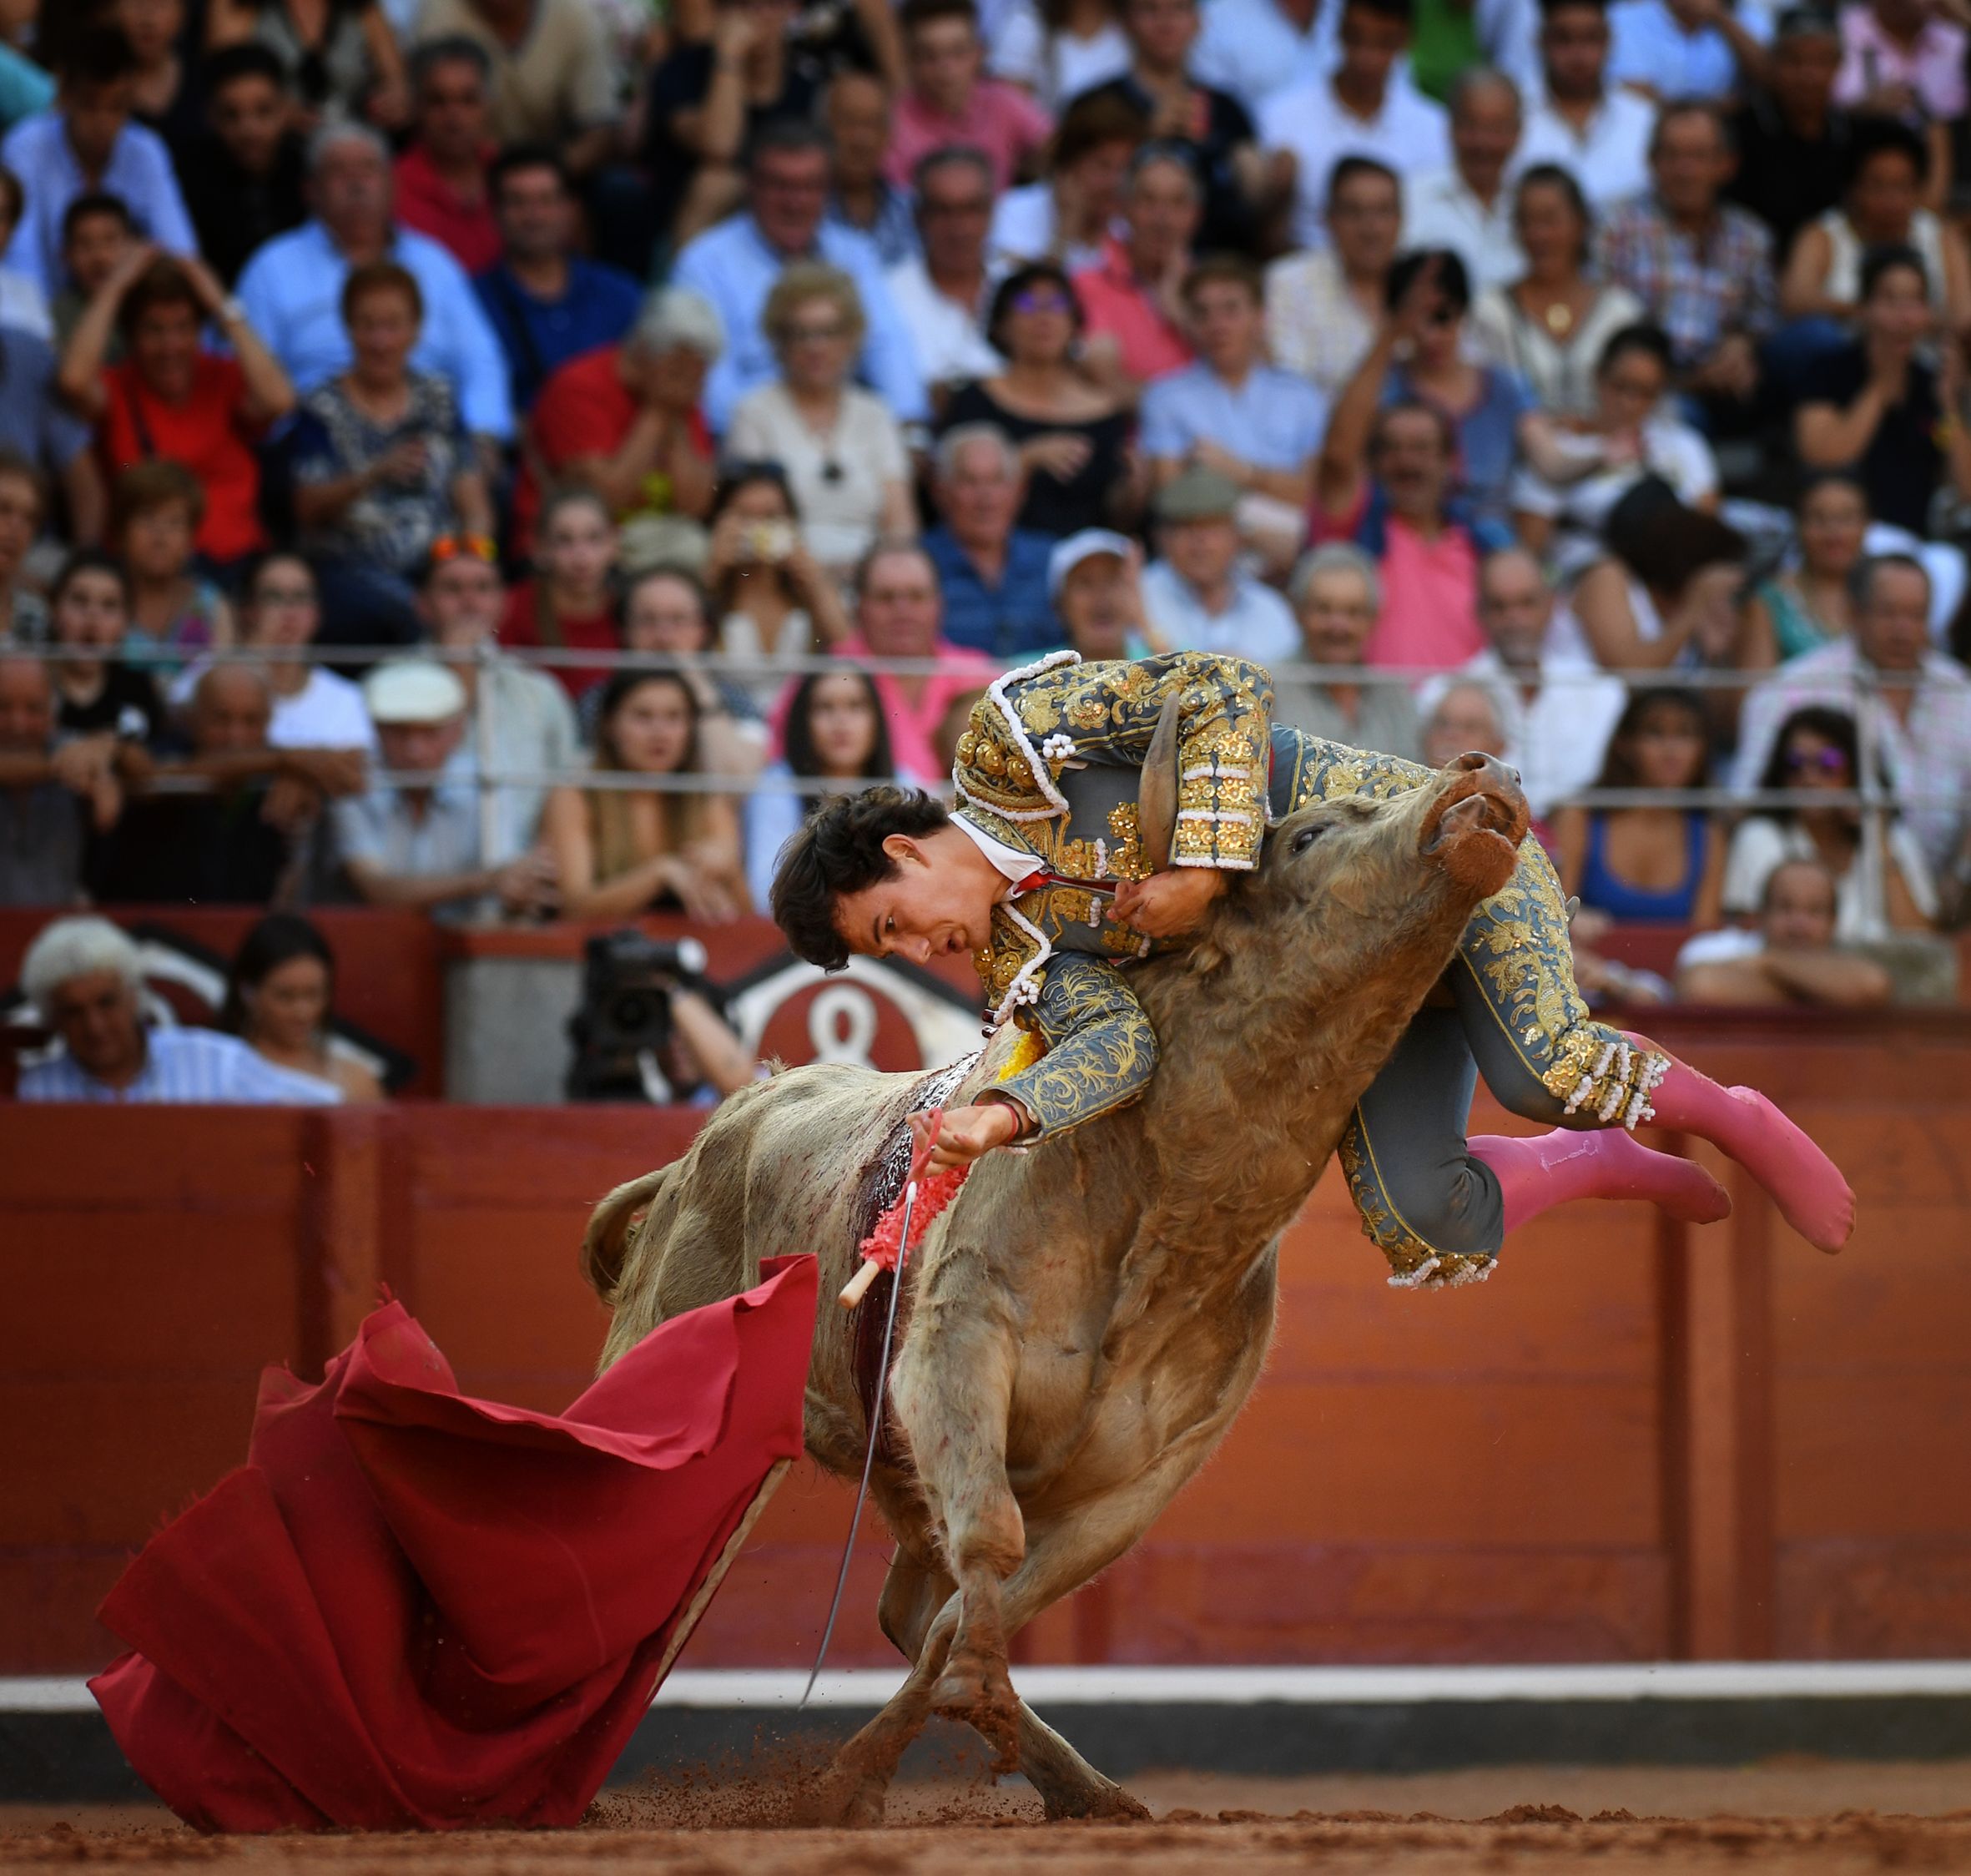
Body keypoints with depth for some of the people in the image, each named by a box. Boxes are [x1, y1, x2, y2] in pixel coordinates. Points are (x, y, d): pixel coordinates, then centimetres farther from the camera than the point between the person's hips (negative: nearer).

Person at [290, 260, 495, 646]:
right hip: (352, 568, -2)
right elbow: (309, 509, -5)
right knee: (400, 608, -37)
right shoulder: (323, 408, 7)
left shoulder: (438, 400, 18)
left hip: (439, 566, 2)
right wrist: (376, 475, -23)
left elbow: (474, 504, 15)